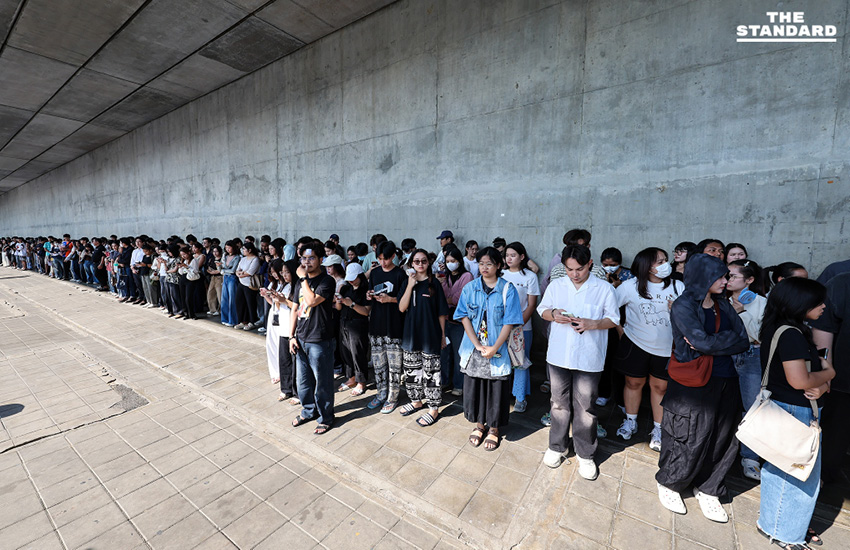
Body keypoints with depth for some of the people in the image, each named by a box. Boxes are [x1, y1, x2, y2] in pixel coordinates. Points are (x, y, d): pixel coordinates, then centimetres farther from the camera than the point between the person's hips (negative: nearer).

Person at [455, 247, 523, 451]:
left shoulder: (508, 289, -5)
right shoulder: (469, 288, 1)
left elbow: (510, 322, -9)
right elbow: (464, 317, -4)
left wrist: (495, 347, -17)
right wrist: (478, 344, -14)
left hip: (498, 351, -2)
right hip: (473, 348, 2)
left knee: (497, 388, 10)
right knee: (474, 385, 13)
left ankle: (494, 428, 33)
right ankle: (479, 423, 37)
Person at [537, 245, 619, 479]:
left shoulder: (604, 288, -3)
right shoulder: (556, 285, 4)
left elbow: (613, 319, 0)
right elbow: (542, 310, 10)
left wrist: (591, 324, -18)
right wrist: (554, 314, -12)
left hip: (588, 358, -2)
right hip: (559, 355, 2)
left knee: (585, 407, 9)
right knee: (559, 403, 15)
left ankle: (585, 455, 30)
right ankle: (556, 446, 34)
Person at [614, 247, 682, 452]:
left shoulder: (677, 286, -3)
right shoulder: (631, 286, -8)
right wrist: (619, 328, 1)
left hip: (666, 347, 1)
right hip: (635, 343, -1)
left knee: (660, 387, 10)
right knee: (634, 382, 12)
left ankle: (658, 430, 28)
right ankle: (630, 422, 33)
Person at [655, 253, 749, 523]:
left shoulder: (724, 306, 9)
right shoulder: (683, 306, -12)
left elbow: (743, 342, -1)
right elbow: (703, 341, -22)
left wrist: (709, 343, -14)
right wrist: (728, 339, -6)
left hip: (725, 382, 7)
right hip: (693, 384, -6)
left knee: (723, 440, 13)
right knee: (690, 442, 3)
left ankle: (707, 490, 33)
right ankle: (668, 484, 27)